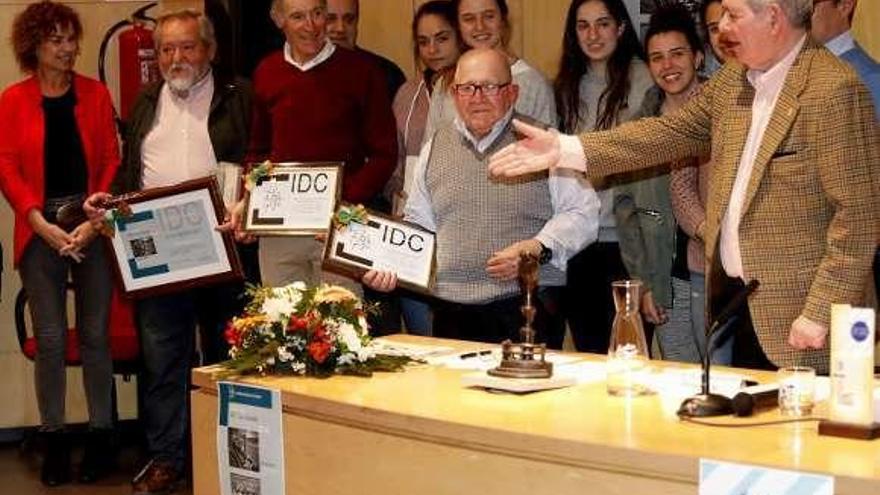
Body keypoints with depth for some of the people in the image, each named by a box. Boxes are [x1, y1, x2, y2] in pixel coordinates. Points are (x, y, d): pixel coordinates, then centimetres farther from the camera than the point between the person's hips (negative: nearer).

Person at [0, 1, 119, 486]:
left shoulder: (95, 94, 7)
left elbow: (111, 161, 3)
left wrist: (95, 222, -9)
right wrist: (43, 225, -10)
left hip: (94, 225, 0)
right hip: (40, 229, 0)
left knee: (95, 334, 3)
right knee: (49, 339, 1)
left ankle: (100, 433, 12)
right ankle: (54, 437, 10)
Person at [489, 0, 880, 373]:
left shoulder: (833, 88, -14)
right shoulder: (733, 79, 10)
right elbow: (671, 132, 11)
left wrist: (820, 312, -18)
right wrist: (565, 150, 3)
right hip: (731, 295, 7)